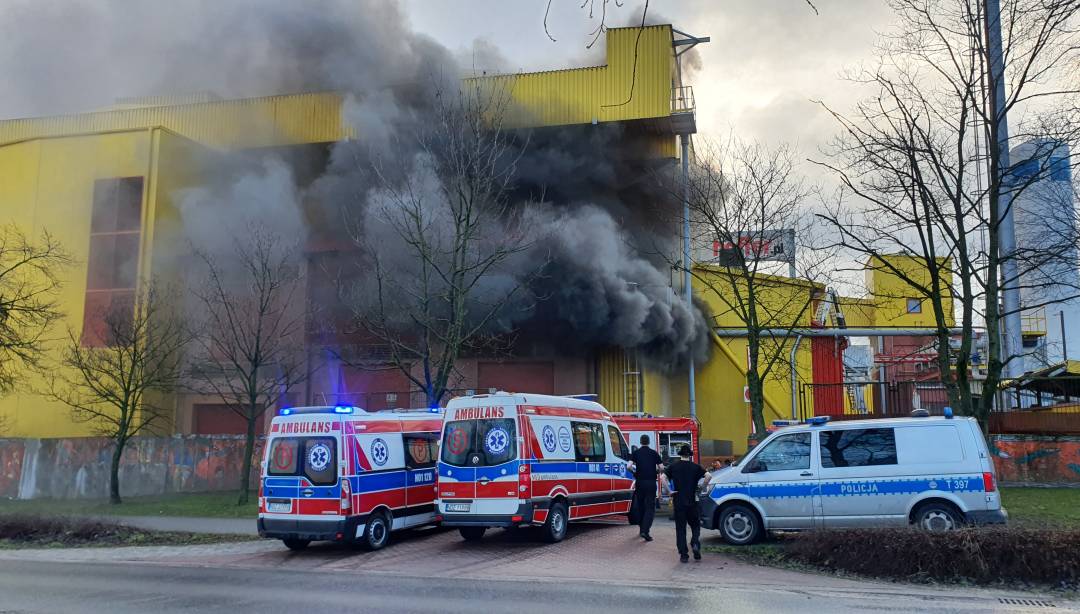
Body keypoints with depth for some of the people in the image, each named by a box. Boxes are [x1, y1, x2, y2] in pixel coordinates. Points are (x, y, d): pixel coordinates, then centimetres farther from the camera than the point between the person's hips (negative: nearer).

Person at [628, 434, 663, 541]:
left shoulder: (636, 453, 2)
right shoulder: (654, 453, 3)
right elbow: (660, 468, 0)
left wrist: (634, 473, 11)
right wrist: (657, 473, 21)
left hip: (640, 482, 1)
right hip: (651, 483, -1)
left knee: (640, 505, 17)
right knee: (650, 507, -1)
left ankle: (641, 529, 25)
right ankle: (645, 531, -16)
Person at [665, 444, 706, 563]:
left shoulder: (673, 466, 2)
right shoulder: (695, 467, 2)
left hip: (678, 501, 0)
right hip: (692, 501, 0)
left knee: (680, 528, 6)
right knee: (695, 525, 16)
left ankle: (683, 555, 4)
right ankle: (695, 544, -8)